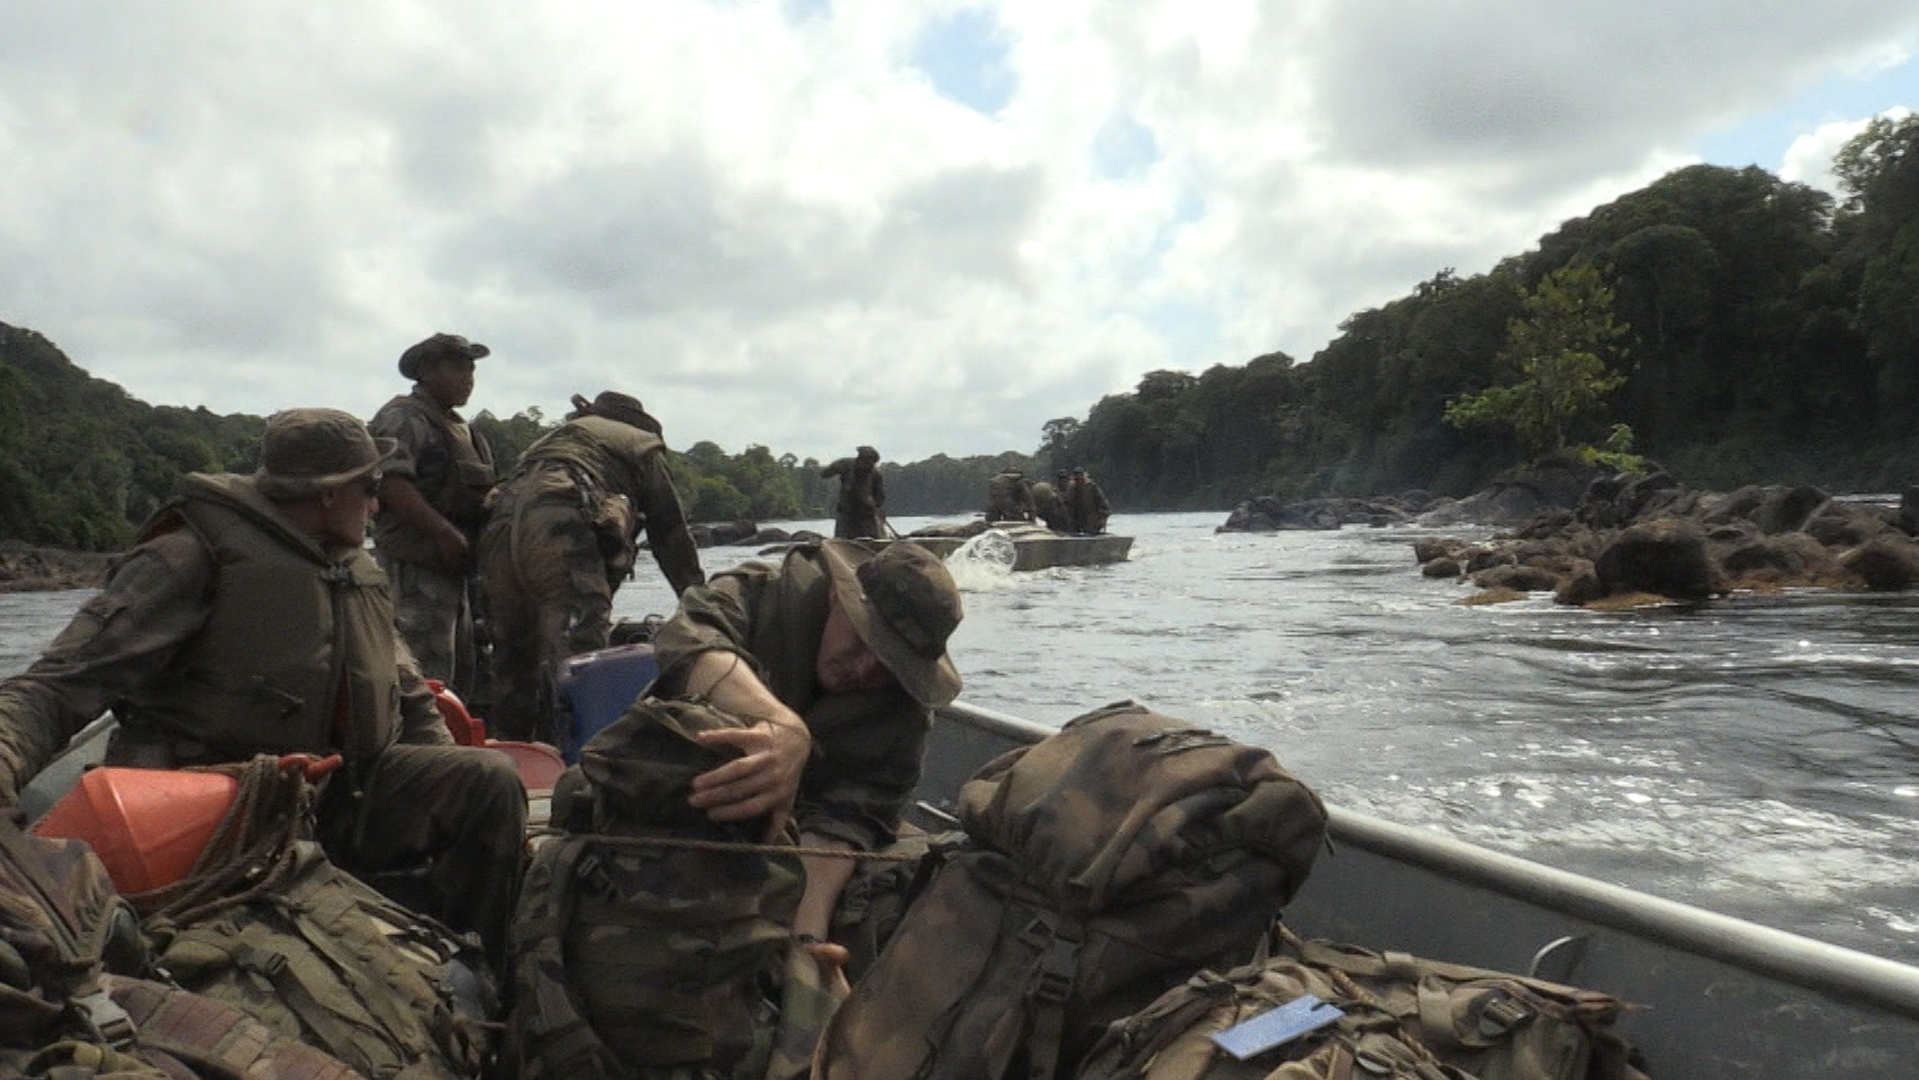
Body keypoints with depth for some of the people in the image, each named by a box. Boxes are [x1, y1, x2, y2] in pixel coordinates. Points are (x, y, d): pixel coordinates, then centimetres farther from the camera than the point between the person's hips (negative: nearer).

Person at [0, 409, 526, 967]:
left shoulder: (362, 571, 16)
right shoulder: (196, 557, -7)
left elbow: (409, 696, 23)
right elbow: (58, 687, -13)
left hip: (350, 792, 6)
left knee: (490, 776, -16)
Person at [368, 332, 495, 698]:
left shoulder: (458, 427, 23)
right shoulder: (403, 418, -7)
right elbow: (390, 482, -21)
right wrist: (446, 533, -25)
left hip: (456, 569, 10)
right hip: (418, 566, -10)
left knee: (462, 674, 14)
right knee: (429, 678, -13)